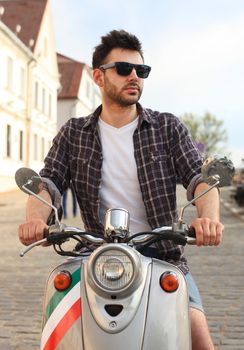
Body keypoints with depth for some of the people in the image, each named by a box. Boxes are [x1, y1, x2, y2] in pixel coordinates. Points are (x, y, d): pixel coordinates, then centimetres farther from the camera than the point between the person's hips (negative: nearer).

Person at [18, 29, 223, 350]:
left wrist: (208, 216, -29)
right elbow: (48, 183, -1)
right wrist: (36, 217, -25)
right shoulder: (74, 134, 9)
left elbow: (198, 178, -6)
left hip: (163, 257, 0)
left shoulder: (168, 128, 5)